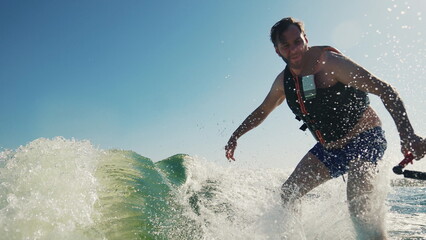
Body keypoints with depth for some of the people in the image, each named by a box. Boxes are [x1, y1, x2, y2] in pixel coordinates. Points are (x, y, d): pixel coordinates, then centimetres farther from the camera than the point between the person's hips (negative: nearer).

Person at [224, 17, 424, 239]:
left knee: (358, 205, -28)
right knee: (288, 194, 7)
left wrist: (406, 133, -36)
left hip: (365, 139, -7)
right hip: (329, 148, 7)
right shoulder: (283, 81, 0)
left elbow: (384, 90, -24)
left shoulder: (329, 62, -21)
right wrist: (235, 136, 16)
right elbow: (262, 111, 18)